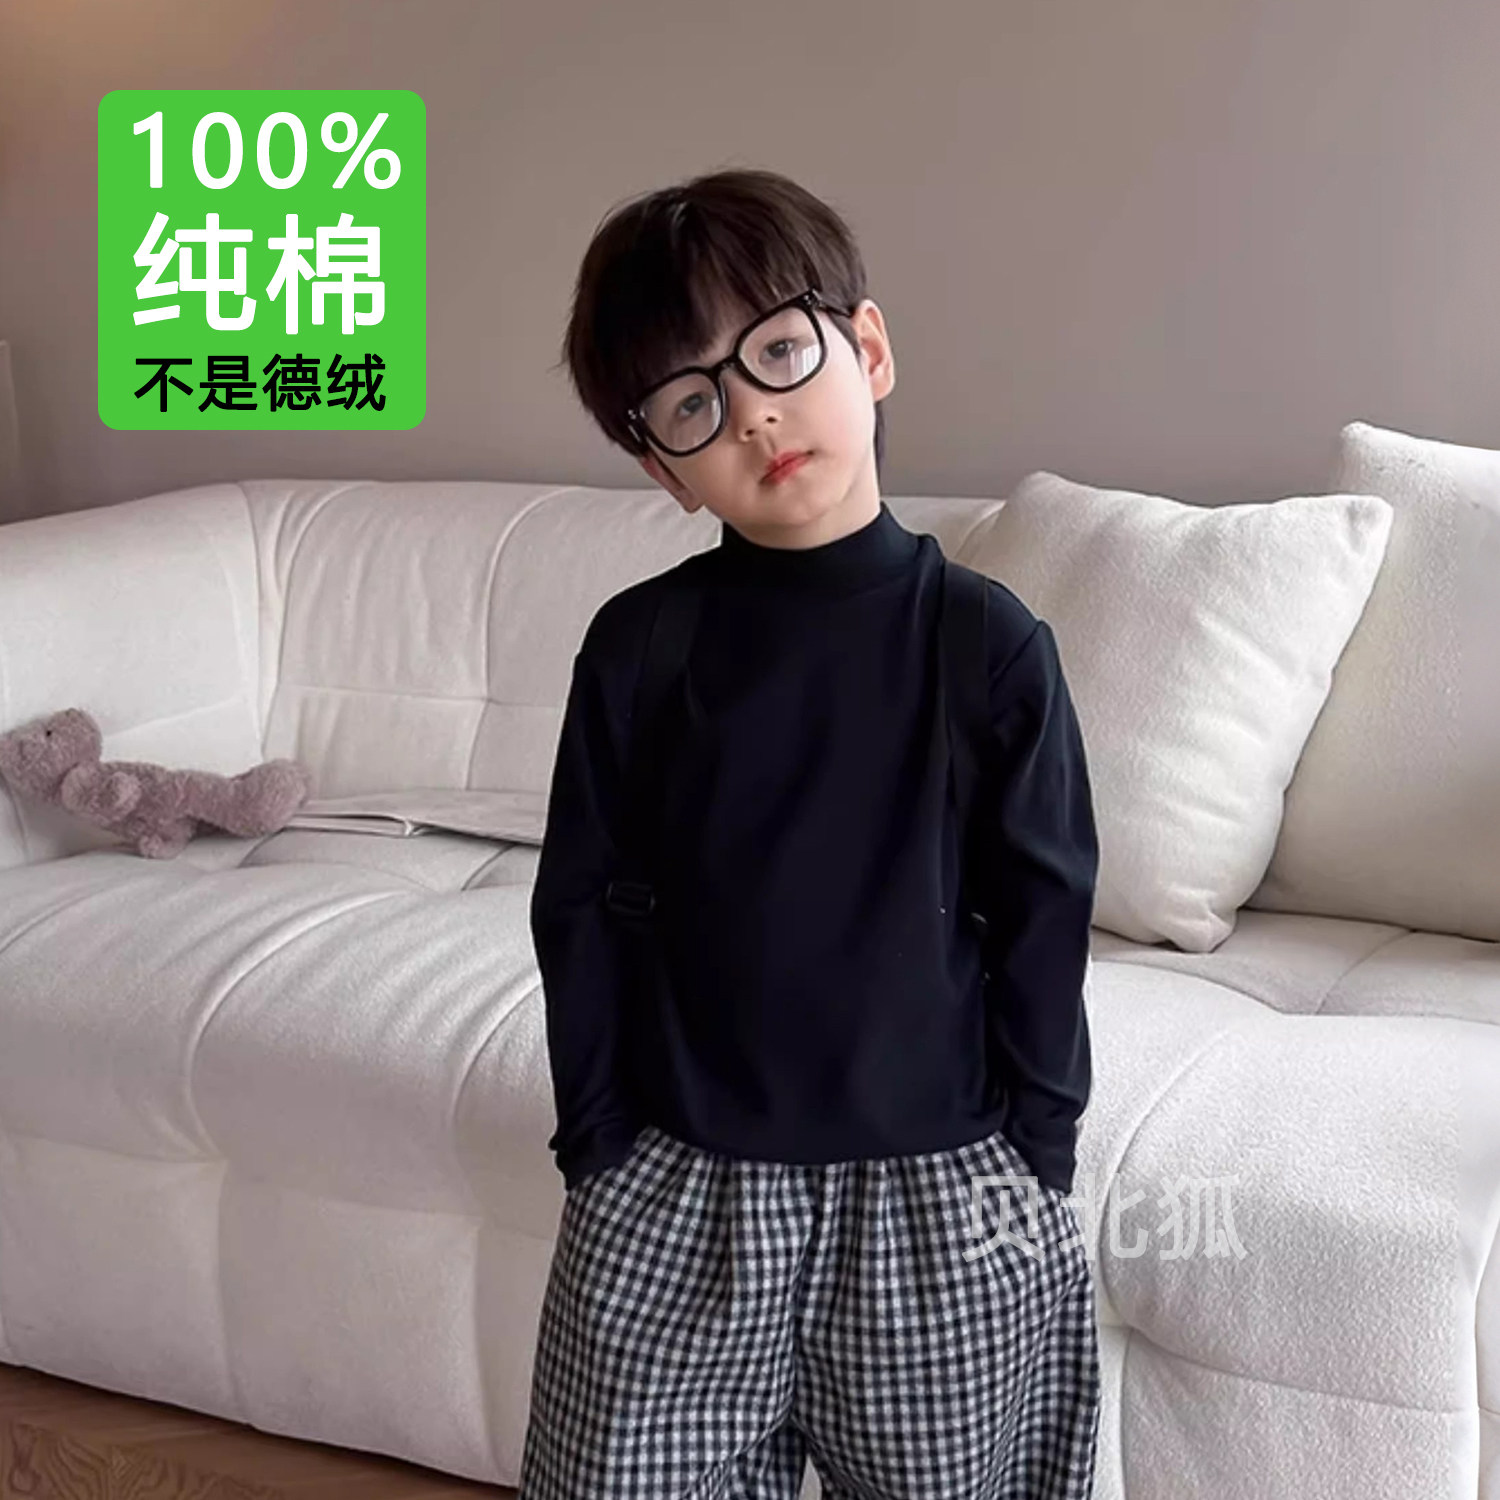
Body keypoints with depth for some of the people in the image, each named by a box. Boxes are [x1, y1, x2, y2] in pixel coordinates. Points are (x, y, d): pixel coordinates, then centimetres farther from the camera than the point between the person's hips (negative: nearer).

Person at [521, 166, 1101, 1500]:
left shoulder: (989, 643, -8)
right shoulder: (636, 649, -5)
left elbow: (1042, 917, -2)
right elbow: (582, 911, 1)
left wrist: (1039, 1155, 0)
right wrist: (597, 1144, 2)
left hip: (940, 1193, -1)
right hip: (677, 1193, 1)